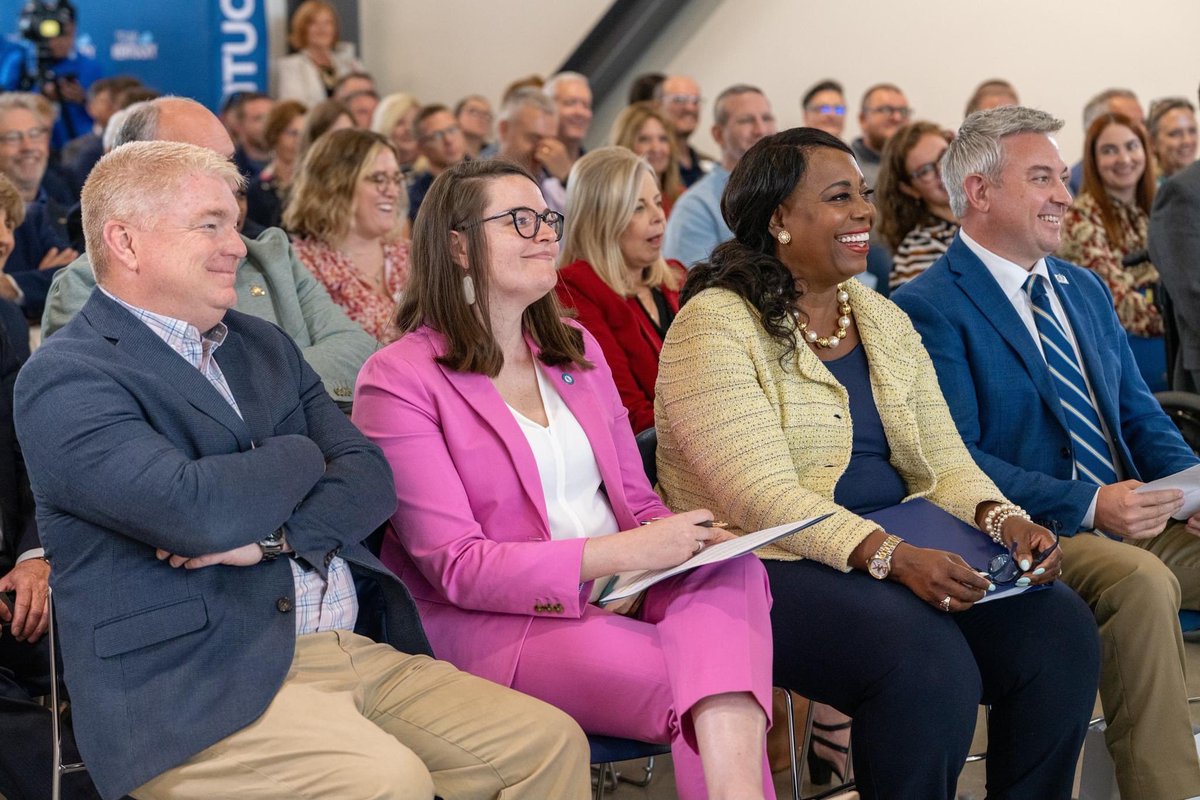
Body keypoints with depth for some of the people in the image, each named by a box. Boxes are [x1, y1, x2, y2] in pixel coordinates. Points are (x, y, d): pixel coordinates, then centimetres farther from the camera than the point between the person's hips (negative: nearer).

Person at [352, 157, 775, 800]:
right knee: (690, 679, -31)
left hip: (619, 594, 6)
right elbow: (455, 566, -11)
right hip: (492, 626, -6)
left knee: (731, 569, -30)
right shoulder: (398, 379, -5)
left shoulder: (577, 349, 18)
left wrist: (684, 539, -8)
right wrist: (623, 551, -20)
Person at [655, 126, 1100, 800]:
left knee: (1060, 629, -16)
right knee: (929, 664, -31)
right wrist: (891, 556, -30)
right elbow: (761, 496, -19)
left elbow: (944, 461, 11)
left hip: (905, 542, 7)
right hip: (773, 564, -7)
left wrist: (1003, 517, -11)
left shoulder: (884, 320, 15)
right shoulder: (715, 326, -8)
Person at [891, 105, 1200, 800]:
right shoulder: (931, 308, -6)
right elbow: (957, 458, -13)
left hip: (1134, 513, 7)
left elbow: (1139, 411, 19)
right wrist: (1088, 505, -22)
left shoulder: (1086, 290, 19)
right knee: (1139, 579, -34)